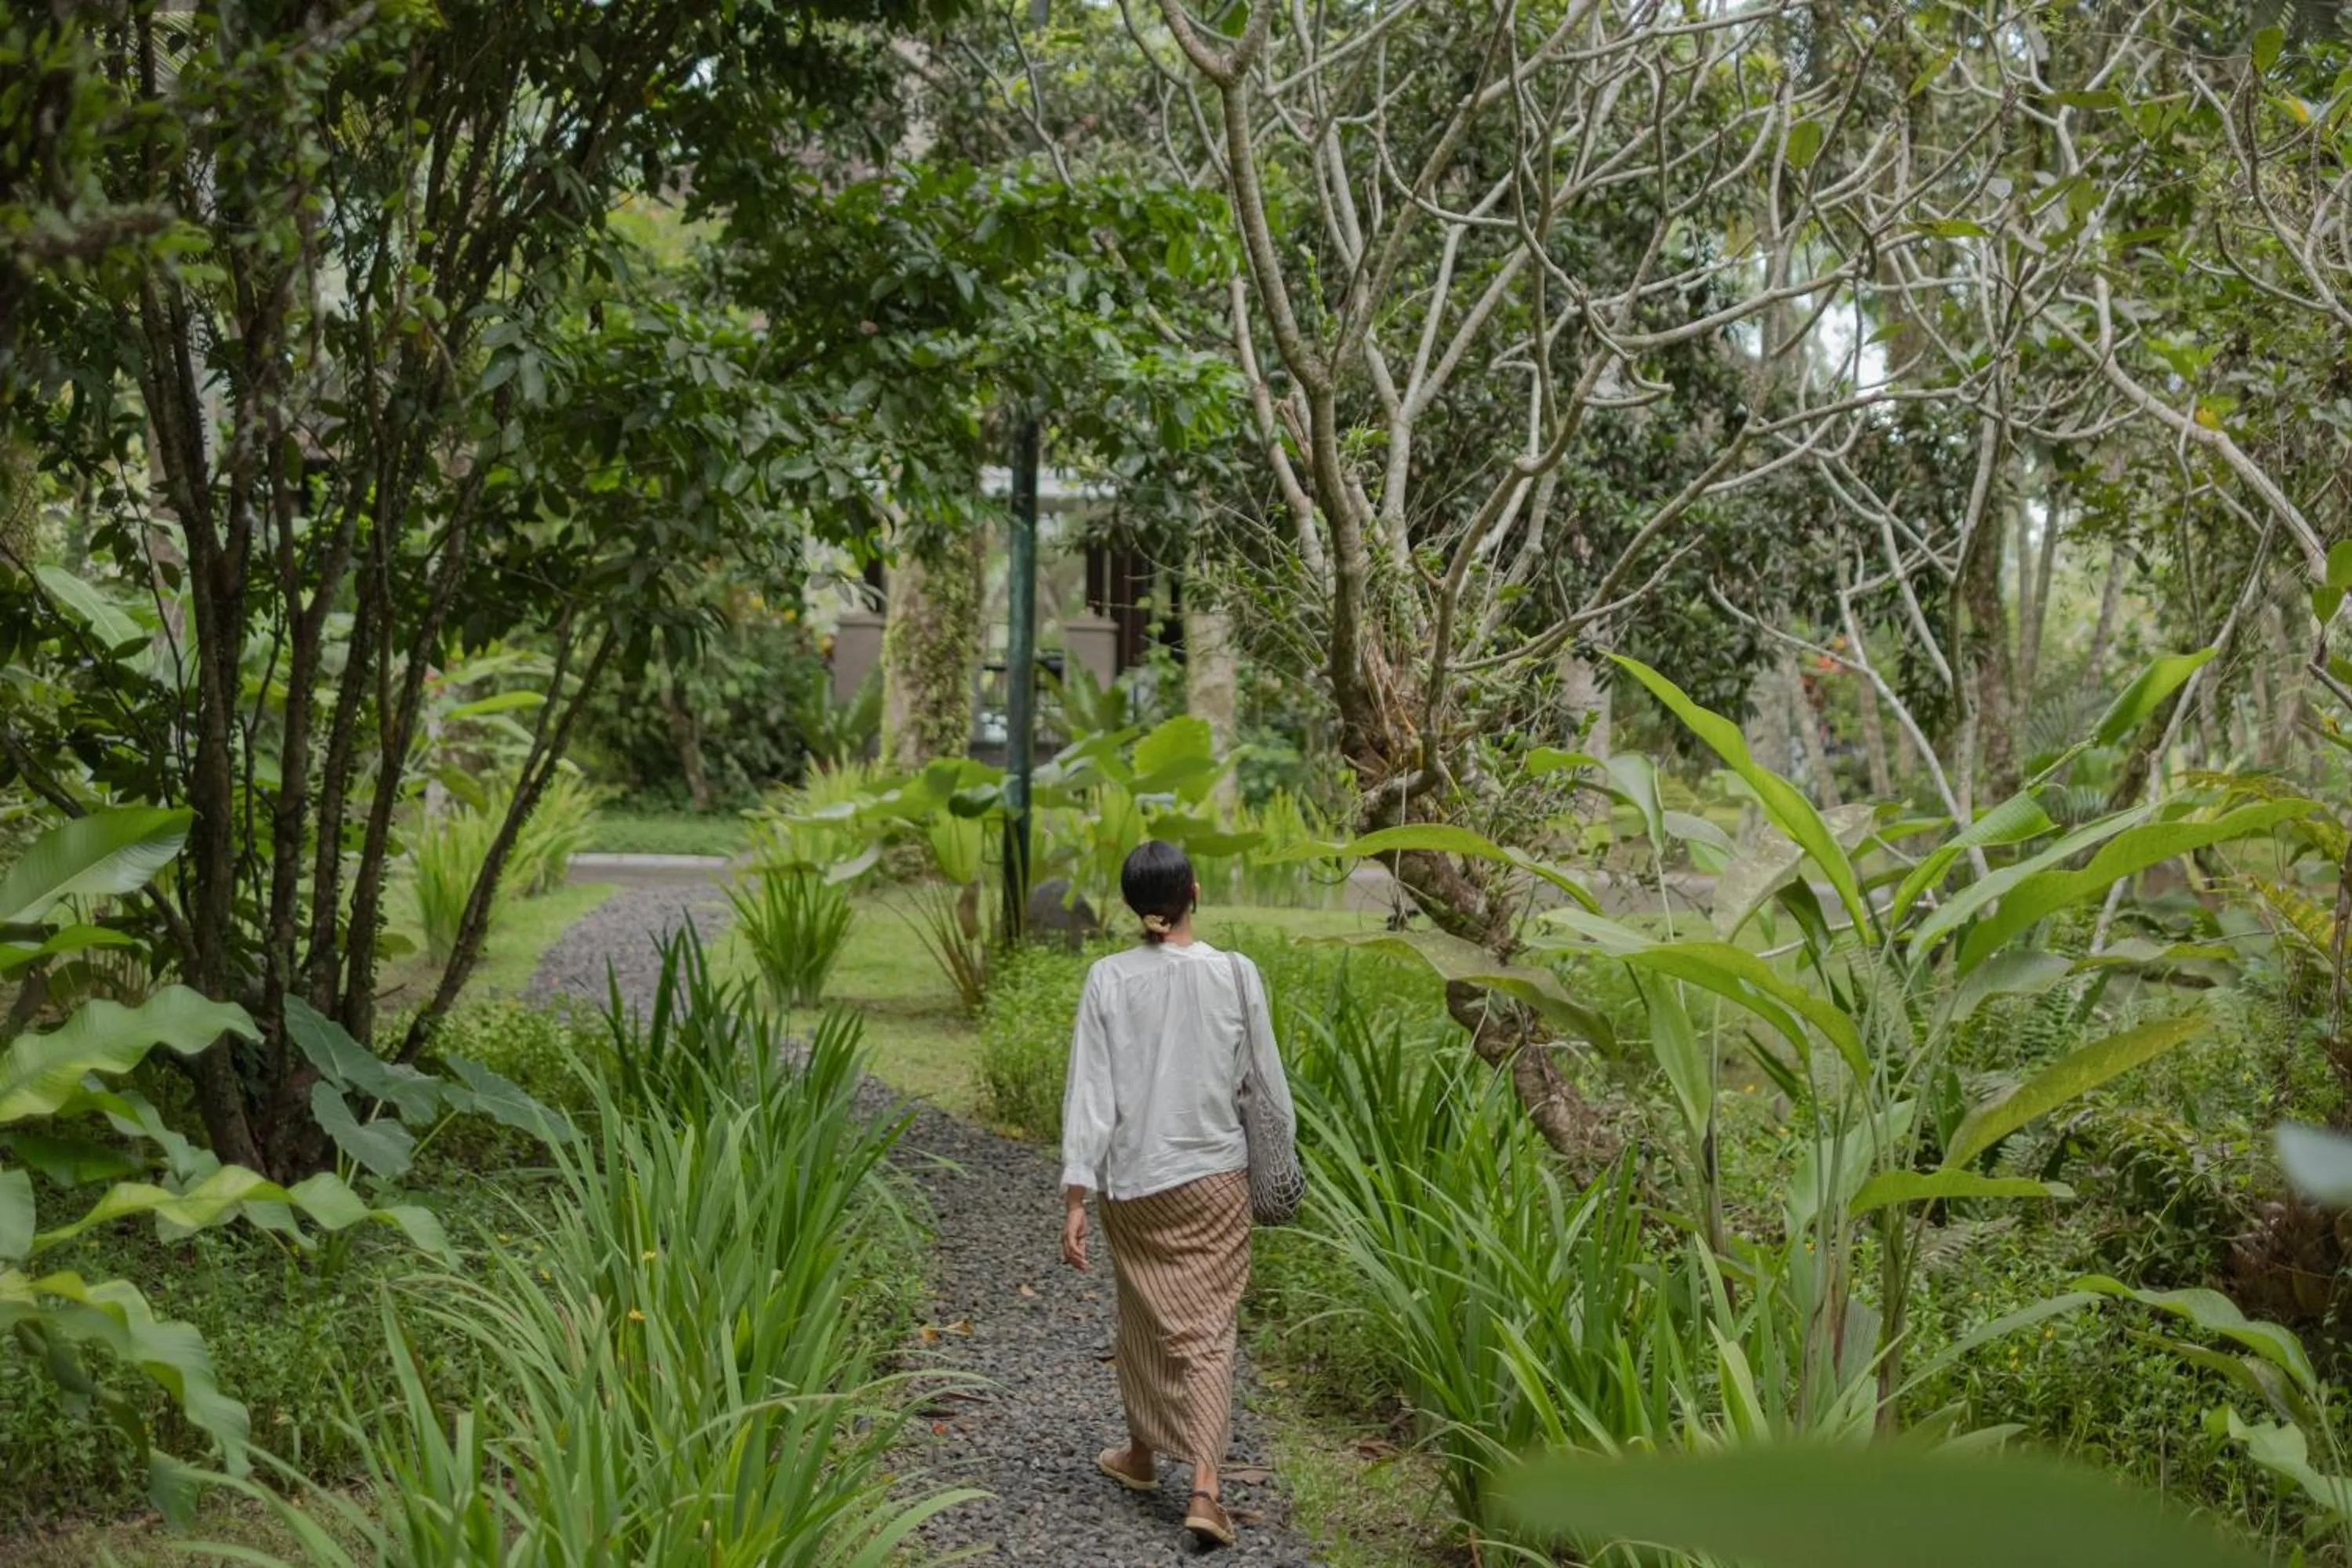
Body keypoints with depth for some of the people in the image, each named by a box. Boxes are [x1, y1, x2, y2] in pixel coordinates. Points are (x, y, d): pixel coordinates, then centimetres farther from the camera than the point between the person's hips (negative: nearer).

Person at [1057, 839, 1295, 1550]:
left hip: (1134, 1181, 1)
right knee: (1209, 1330, 3)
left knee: (1146, 1321, 19)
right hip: (1215, 1178, -1)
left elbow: (1089, 1091, -11)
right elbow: (1267, 1079, -1)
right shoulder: (1235, 974, -9)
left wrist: (1075, 1197, -8)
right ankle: (1204, 1488, -8)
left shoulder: (1109, 980, -9)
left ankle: (1143, 1453, 36)